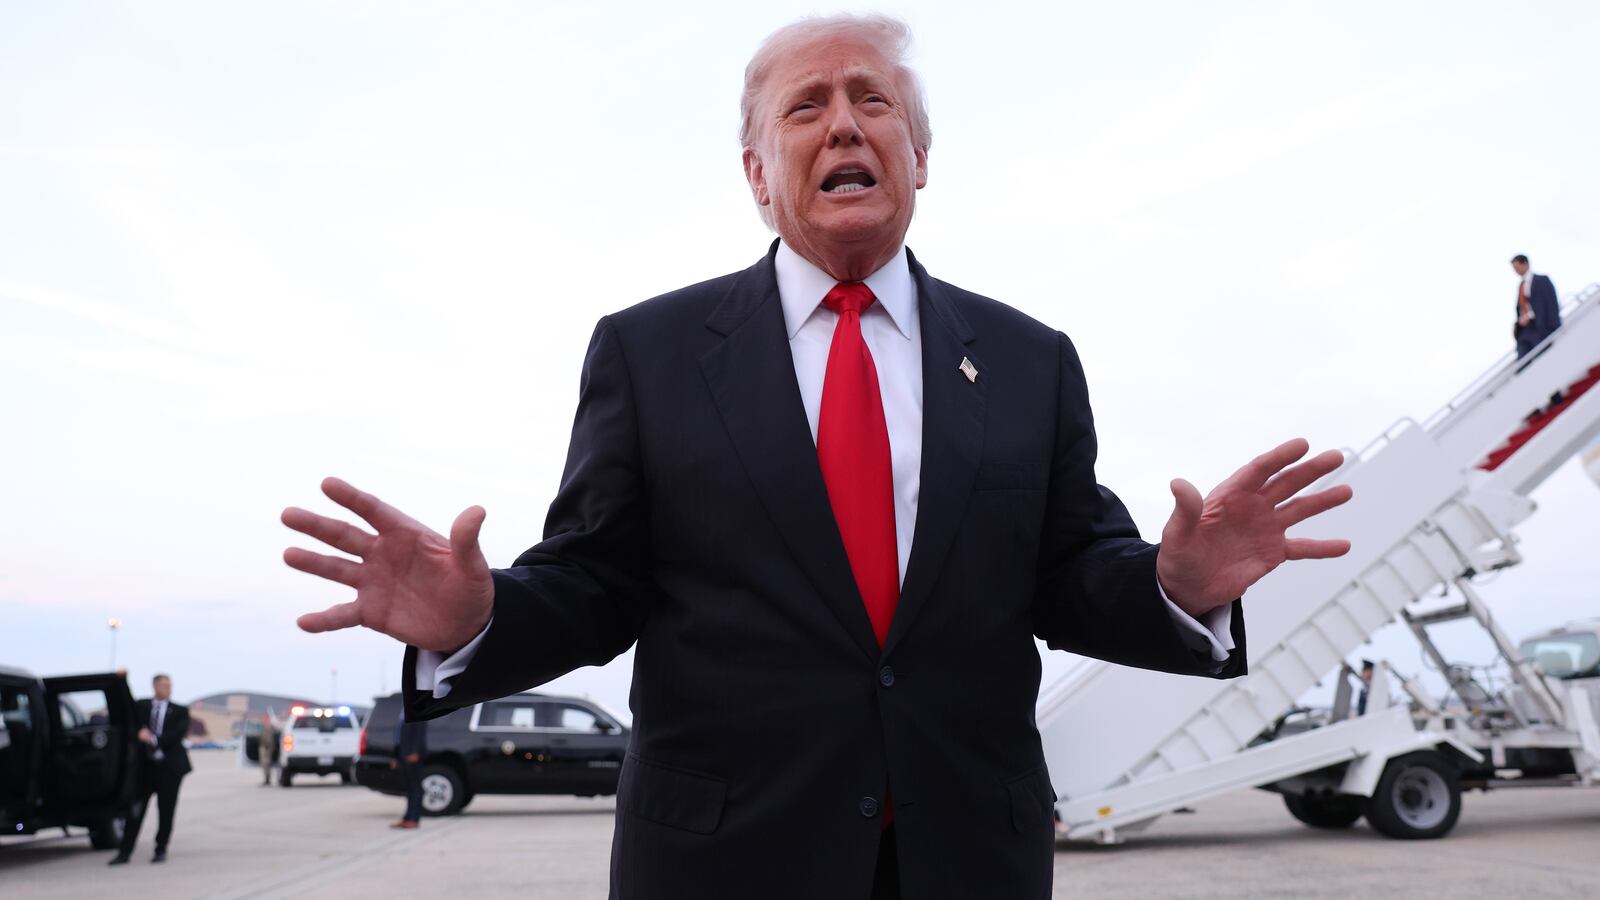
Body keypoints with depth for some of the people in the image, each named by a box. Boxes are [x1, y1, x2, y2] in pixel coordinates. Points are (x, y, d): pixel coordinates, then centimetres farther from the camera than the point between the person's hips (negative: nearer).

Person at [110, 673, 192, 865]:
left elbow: (178, 734, -8)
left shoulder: (180, 711, 4)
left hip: (169, 766, -1)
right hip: (146, 765, 1)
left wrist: (154, 739, -18)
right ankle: (124, 852, 7)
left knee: (166, 811, 4)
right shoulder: (141, 706, 10)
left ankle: (161, 850, 15)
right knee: (135, 810, 0)